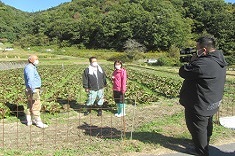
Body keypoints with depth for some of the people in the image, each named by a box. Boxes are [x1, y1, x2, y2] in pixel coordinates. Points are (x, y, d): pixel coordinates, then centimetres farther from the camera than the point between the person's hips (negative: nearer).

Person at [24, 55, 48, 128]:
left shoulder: (32, 67, 15)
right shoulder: (30, 68, -18)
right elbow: (30, 80, -25)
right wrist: (34, 91, -28)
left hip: (33, 89, 11)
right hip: (33, 90, -11)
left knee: (30, 106, 16)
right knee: (36, 106, -6)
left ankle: (29, 121, 24)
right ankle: (38, 122, 0)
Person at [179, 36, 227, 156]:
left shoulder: (202, 64, -32)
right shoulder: (219, 60, 0)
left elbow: (183, 72, -21)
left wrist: (192, 61, -9)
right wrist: (195, 62, -2)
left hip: (200, 105, -10)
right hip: (213, 103, 10)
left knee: (198, 128, 9)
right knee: (207, 125, 27)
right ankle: (205, 145, 48)